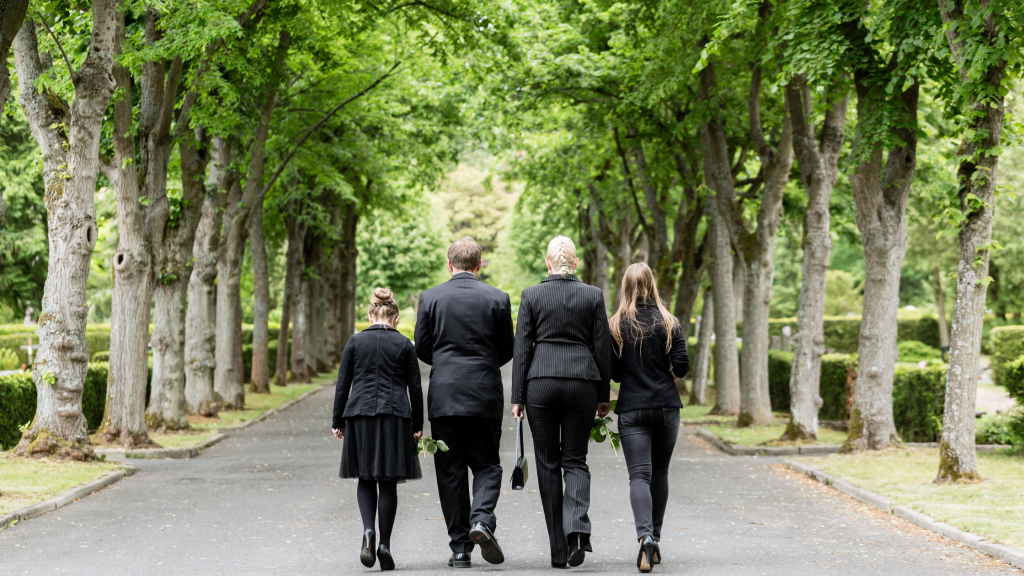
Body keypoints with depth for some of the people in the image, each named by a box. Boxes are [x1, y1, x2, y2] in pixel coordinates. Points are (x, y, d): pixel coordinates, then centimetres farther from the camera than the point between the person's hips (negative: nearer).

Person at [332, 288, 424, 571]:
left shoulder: (355, 342, 3)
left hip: (360, 414, 0)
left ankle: (368, 530, -13)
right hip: (395, 418, 0)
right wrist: (417, 425, 11)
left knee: (365, 478, 10)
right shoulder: (404, 345, 3)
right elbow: (415, 388, 4)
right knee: (388, 482, 6)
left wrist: (338, 421, 10)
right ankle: (384, 545, 3)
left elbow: (342, 385, 4)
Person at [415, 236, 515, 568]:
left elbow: (422, 348, 3)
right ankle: (482, 519, -15)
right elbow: (507, 350, 4)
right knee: (486, 464, 11)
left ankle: (460, 548, 5)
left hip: (444, 395, 0)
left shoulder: (431, 298, -1)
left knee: (450, 471, 6)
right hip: (485, 395, 0)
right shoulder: (497, 299, -1)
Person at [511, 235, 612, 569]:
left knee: (548, 464, 7)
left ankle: (559, 551, 7)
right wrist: (604, 396, 11)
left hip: (541, 382, -1)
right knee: (575, 460, 8)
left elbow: (522, 349, -1)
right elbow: (602, 349, 4)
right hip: (582, 381, 1)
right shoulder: (593, 296, 2)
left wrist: (517, 397, 3)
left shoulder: (531, 296, 0)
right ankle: (577, 529, -19)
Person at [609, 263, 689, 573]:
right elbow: (682, 366, -4)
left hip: (632, 408, -2)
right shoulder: (669, 323, -1)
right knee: (660, 472, 15)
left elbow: (613, 372, -2)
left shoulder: (616, 326, -3)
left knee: (639, 475, -6)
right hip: (666, 406, 2)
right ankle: (655, 541, 20)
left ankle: (645, 536, -27)